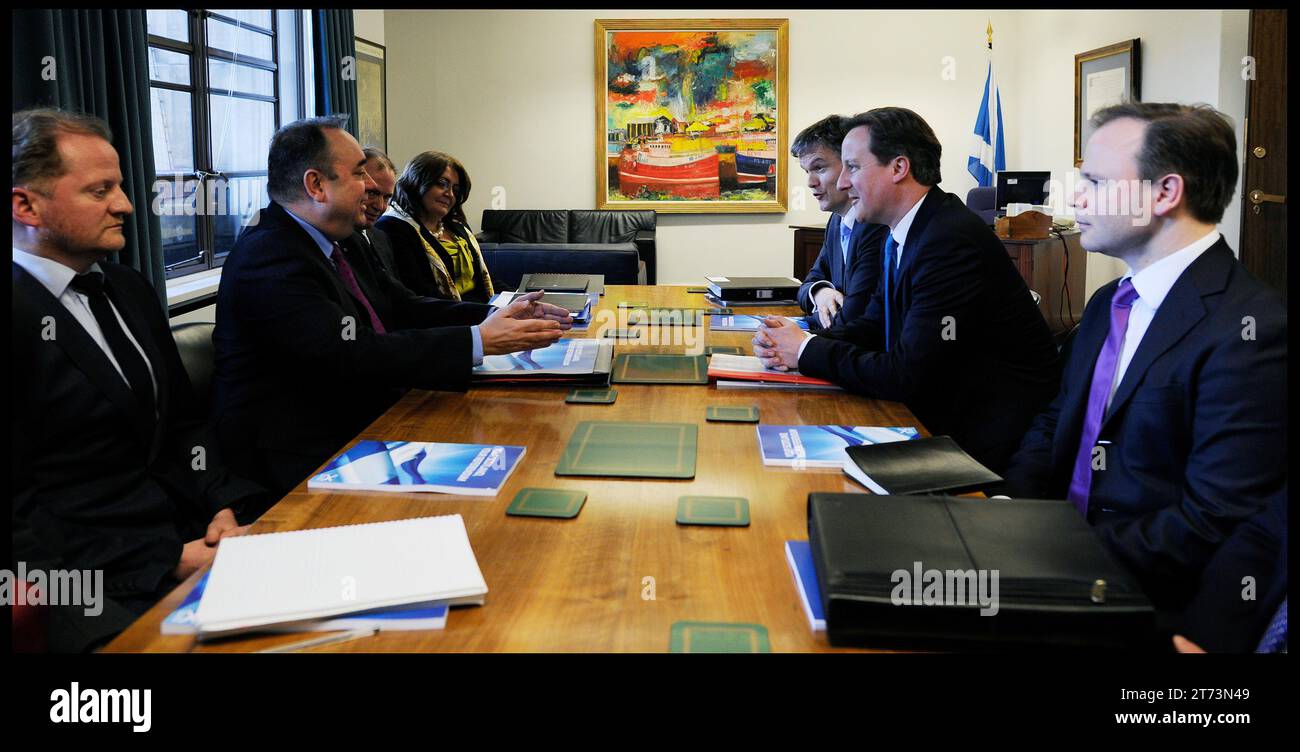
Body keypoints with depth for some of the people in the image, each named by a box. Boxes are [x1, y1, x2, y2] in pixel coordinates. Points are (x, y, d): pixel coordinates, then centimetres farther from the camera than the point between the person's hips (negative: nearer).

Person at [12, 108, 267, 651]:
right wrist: (170, 561, -17)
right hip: (102, 586, -7)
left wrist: (223, 506, 0)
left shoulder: (130, 289, 13)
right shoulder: (25, 313, -12)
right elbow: (22, 514, -14)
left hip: (190, 534, 8)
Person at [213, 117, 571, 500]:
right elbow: (353, 355, -28)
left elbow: (401, 309, 12)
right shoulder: (269, 257, -19)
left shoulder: (329, 244, 11)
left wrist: (497, 315, -1)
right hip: (303, 456, -9)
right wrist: (479, 341, -27)